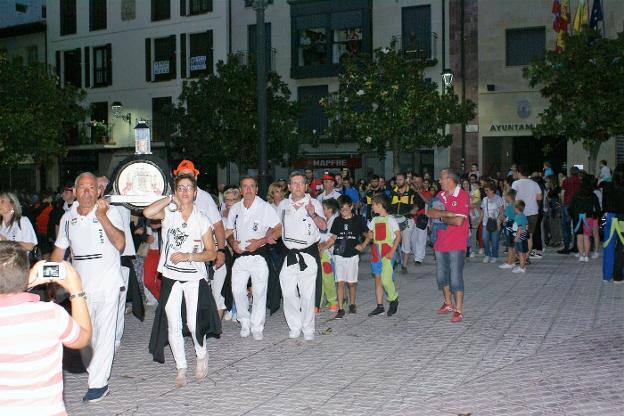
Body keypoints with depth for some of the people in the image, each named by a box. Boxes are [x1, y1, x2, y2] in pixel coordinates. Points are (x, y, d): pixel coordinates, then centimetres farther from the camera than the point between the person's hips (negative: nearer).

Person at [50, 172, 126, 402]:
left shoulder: (110, 212, -6)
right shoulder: (67, 218, 9)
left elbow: (120, 244, -18)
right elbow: (59, 251, 16)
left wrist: (101, 216, -21)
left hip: (106, 284, -5)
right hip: (79, 285, 5)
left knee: (104, 332, -5)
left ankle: (98, 383, 2)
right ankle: (94, 370, 30)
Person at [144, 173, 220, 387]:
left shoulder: (201, 219, 1)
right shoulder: (168, 214, 1)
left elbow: (211, 253, 0)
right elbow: (147, 212, -22)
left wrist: (188, 256, -14)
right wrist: (170, 199, -10)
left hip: (195, 278, -1)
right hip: (171, 278, 1)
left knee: (193, 324, -4)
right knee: (173, 326, 4)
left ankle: (202, 355, 26)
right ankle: (181, 368, 20)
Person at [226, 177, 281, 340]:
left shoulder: (265, 207, -5)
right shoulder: (235, 208, 9)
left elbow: (279, 229, -7)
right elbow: (229, 231, 18)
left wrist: (260, 241, -16)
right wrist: (232, 242, -3)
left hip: (259, 254, -4)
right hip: (240, 255, 4)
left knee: (259, 292, 0)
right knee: (237, 290, 0)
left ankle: (257, 328, 10)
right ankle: (245, 323, 19)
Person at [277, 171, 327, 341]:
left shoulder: (314, 203, -1)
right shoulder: (284, 205, 10)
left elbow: (324, 226, -10)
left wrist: (313, 214, -28)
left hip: (308, 254, -3)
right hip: (290, 255, 3)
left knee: (308, 294, -1)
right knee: (288, 292, 1)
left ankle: (308, 330, 11)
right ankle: (295, 328, 16)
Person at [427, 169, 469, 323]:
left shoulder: (463, 196, -11)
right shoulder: (440, 195, 9)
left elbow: (458, 221, -20)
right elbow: (431, 212, -5)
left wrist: (442, 217, -5)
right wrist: (448, 213, -18)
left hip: (456, 244, -7)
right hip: (441, 242, 7)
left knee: (456, 277, -6)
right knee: (441, 276, 16)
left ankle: (458, 310, 3)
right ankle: (448, 304, 33)